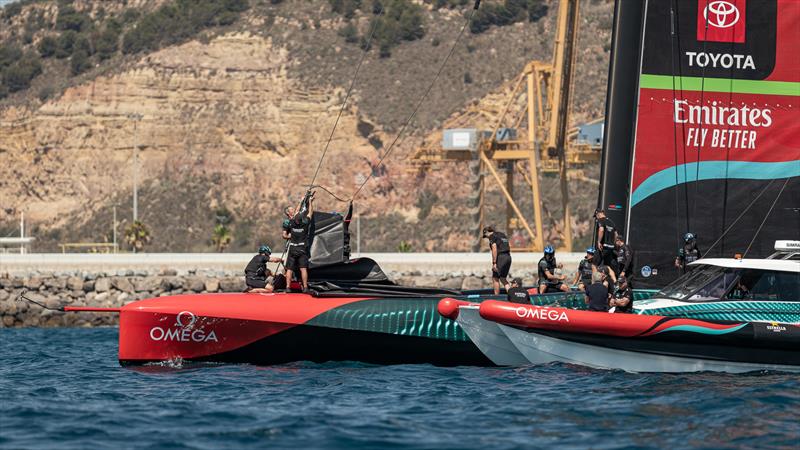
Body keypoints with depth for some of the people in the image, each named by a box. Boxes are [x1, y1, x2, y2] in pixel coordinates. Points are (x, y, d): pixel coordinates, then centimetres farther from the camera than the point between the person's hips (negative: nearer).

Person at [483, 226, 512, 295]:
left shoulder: (492, 236, -5)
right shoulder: (503, 235, 20)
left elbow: (494, 249, -16)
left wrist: (494, 263, -17)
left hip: (500, 257, -8)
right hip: (508, 257, 8)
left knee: (495, 278, 5)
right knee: (503, 278, 15)